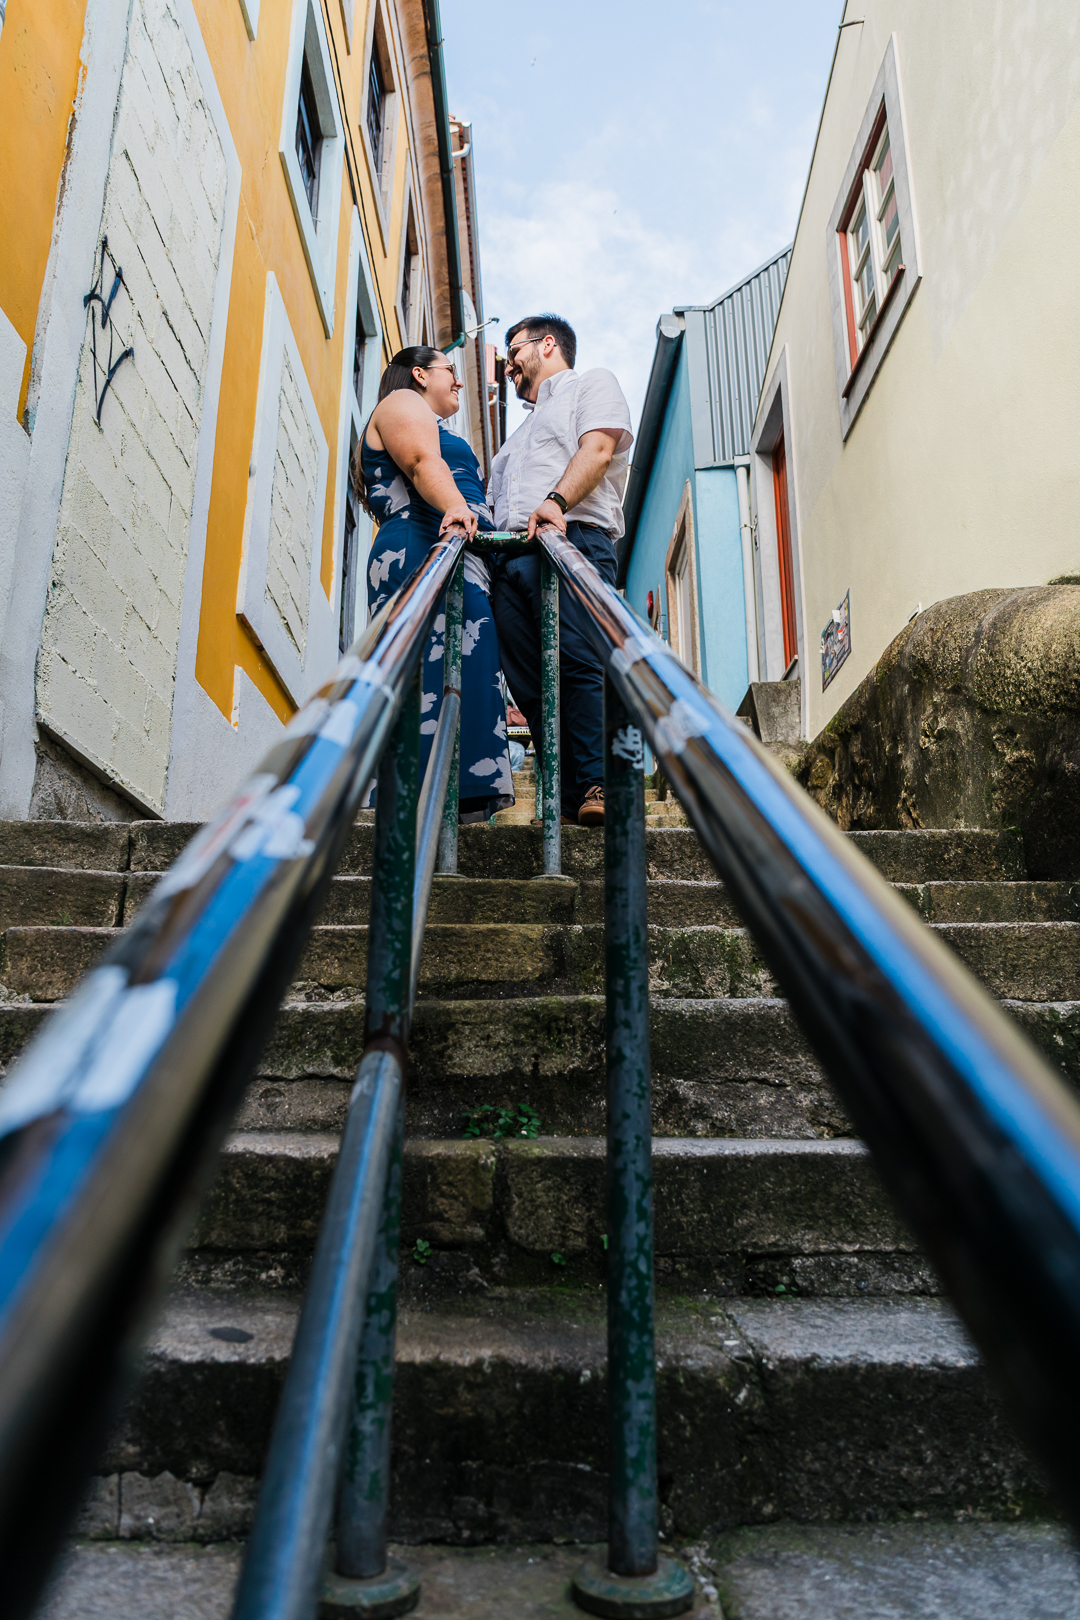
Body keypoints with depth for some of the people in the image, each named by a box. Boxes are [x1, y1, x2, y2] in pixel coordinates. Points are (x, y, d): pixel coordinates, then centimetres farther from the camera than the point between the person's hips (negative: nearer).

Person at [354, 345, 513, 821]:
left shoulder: (433, 425, 42)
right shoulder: (402, 401, 12)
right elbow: (423, 461, -10)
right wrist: (455, 508, -28)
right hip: (423, 551, -10)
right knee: (441, 673, -23)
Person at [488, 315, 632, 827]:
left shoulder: (592, 383, 20)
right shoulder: (524, 428, 41)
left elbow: (597, 449, -2)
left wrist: (556, 501, -19)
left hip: (573, 540, -7)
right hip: (510, 555, 7)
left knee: (579, 664, -23)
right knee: (531, 686, -7)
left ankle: (598, 787, -26)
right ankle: (568, 803, -10)